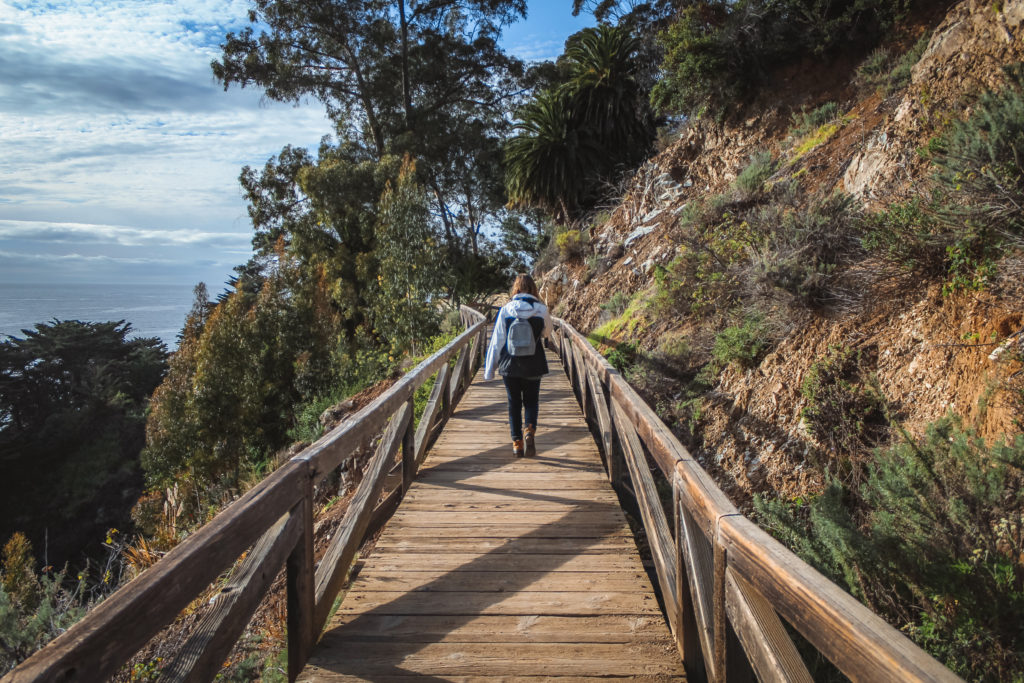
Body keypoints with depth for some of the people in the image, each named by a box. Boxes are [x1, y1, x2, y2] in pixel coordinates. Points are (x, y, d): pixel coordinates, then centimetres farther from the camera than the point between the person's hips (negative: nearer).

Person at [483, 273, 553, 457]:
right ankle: (530, 429, -11)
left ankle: (517, 443, 13)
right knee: (531, 401, 15)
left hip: (510, 366, 0)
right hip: (533, 366, 0)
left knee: (514, 403, 12)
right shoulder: (542, 310, -6)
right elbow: (547, 333, 11)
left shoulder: (505, 310, -6)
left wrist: (489, 368, 4)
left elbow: (496, 340, -3)